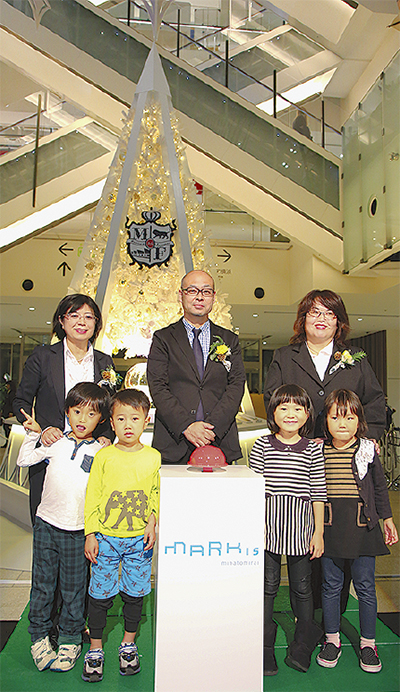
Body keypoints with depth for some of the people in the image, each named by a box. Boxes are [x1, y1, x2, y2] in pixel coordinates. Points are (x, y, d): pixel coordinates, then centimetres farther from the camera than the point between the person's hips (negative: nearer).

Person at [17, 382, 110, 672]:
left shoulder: (101, 452, 0)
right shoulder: (55, 443, 2)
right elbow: (24, 461, 6)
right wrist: (34, 434, -2)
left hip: (78, 529, -1)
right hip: (46, 524, 1)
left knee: (73, 588, 9)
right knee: (43, 583, 11)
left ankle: (70, 640, 28)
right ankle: (39, 636, 31)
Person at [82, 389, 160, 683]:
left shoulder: (153, 457, -3)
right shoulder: (104, 456, -6)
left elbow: (156, 493, 8)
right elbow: (92, 496, -1)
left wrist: (152, 522, -5)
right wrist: (90, 534, -3)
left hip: (139, 538, 1)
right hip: (106, 537, -1)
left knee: (135, 593, 12)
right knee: (100, 594, 7)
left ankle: (128, 645, 34)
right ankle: (95, 651, 27)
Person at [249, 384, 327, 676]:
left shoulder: (313, 450, 0)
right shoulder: (262, 446, -2)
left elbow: (318, 494, 2)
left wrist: (319, 532, 1)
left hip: (301, 529, 1)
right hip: (268, 528, 0)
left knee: (301, 587, 14)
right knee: (267, 586, 9)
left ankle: (304, 643, 35)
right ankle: (265, 647, 26)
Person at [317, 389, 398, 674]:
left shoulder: (367, 450, 0)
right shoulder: (318, 452, -1)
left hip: (363, 525, 0)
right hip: (330, 527, 0)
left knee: (365, 585, 7)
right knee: (331, 584, 10)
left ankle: (368, 643, 25)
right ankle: (332, 640, 27)